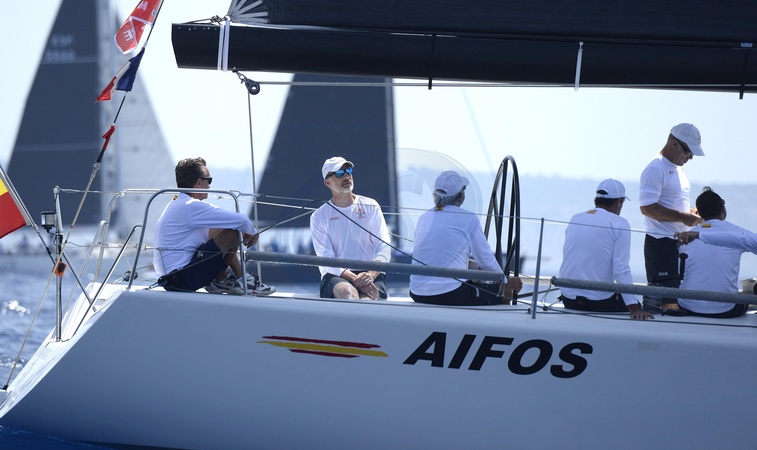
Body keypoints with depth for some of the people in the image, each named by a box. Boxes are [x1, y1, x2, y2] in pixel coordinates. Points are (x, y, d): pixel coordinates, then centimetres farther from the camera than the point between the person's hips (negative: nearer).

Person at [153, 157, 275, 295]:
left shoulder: (175, 204, 16)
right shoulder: (192, 207, -15)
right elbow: (241, 221, -16)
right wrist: (252, 233, 6)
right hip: (184, 279, -10)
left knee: (215, 231, 22)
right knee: (231, 233, -10)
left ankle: (239, 276, 17)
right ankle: (219, 281, 6)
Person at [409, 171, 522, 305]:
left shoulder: (424, 218, 12)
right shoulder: (468, 219, -5)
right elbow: (485, 259, 2)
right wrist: (505, 280, 21)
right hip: (450, 296, -7)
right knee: (506, 294, 9)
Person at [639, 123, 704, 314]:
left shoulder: (678, 169, 18)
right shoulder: (655, 169, -12)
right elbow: (647, 208, -20)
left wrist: (693, 212, 8)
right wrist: (683, 217, -20)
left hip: (680, 241, 9)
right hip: (661, 242, -9)